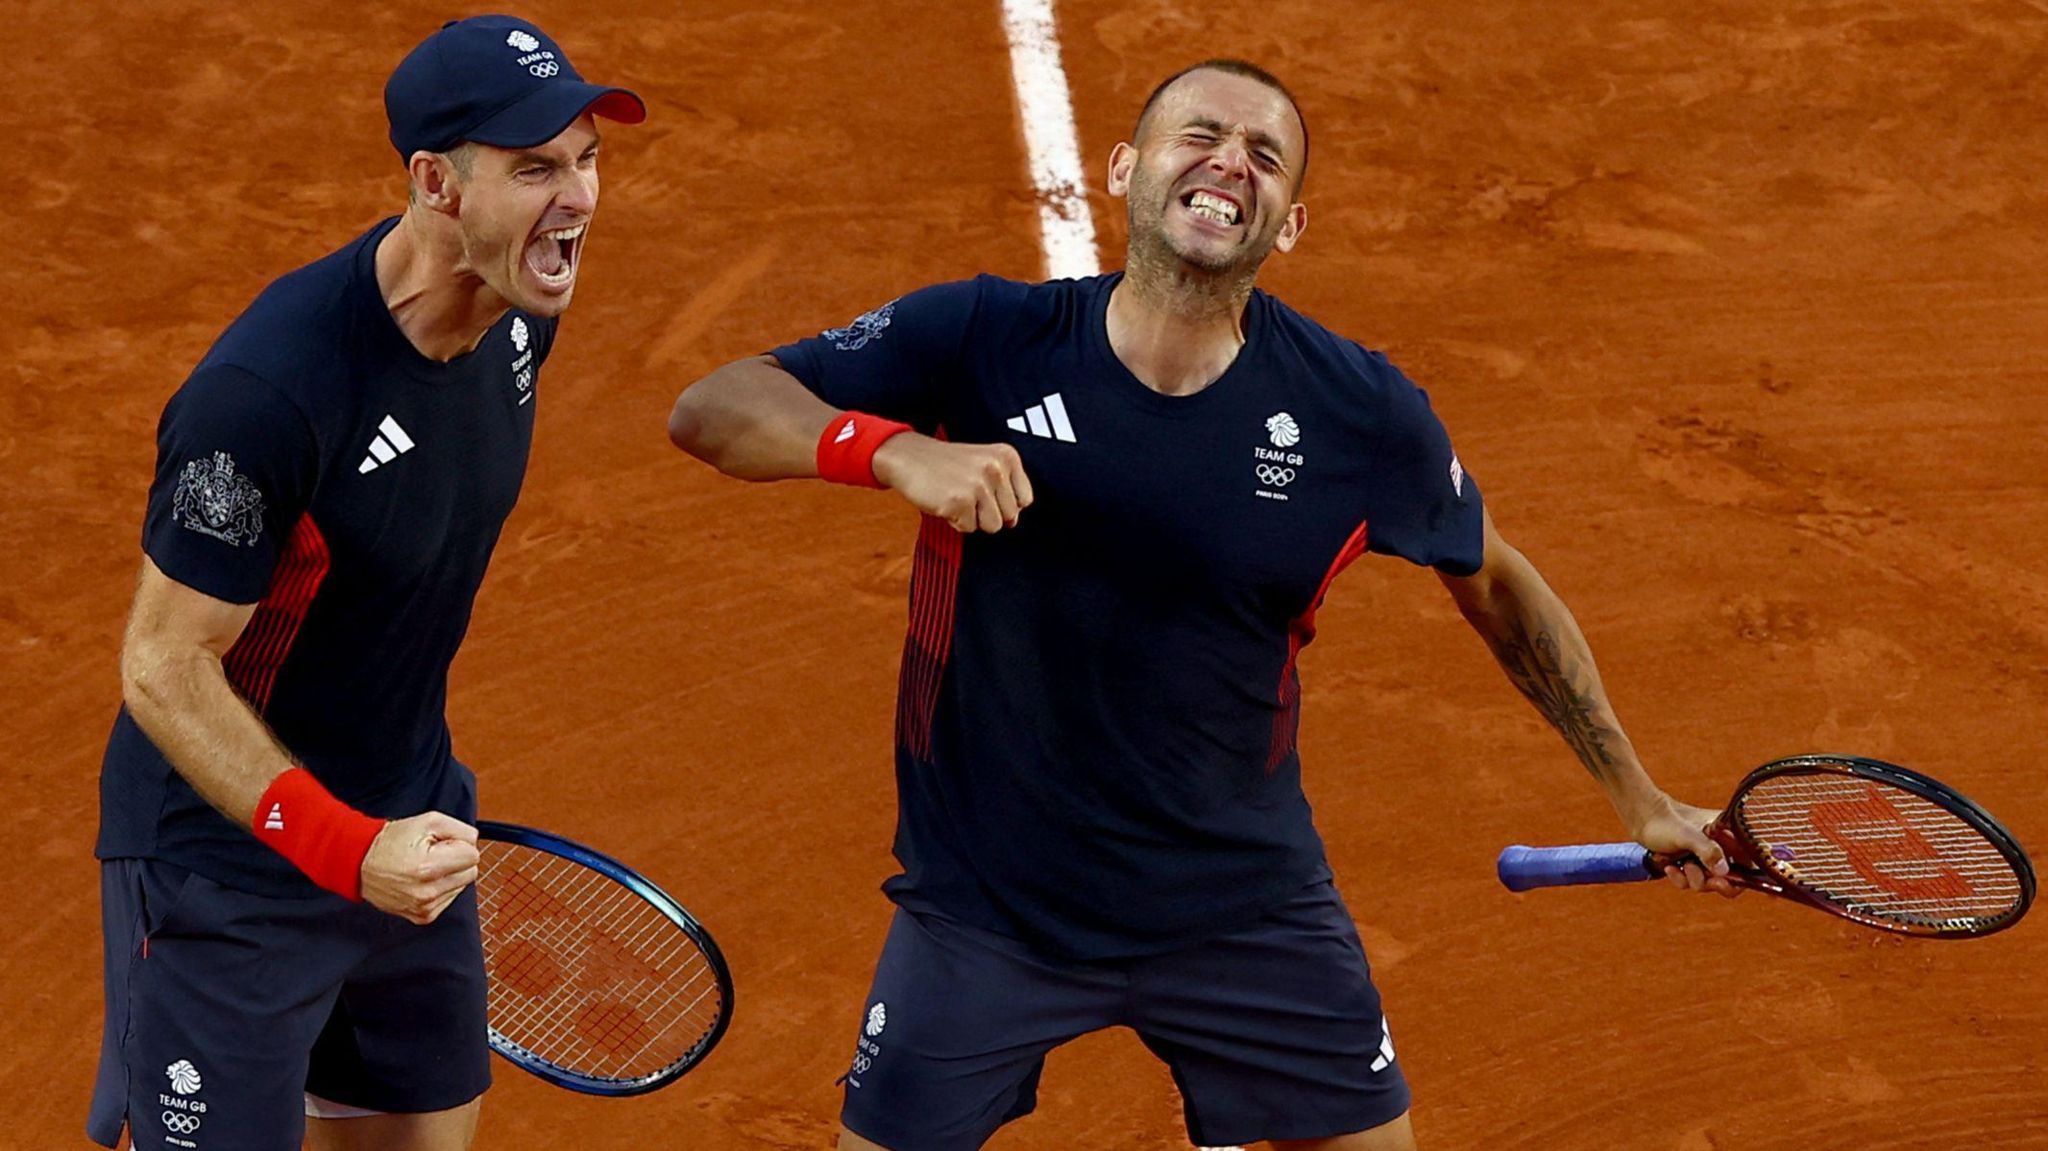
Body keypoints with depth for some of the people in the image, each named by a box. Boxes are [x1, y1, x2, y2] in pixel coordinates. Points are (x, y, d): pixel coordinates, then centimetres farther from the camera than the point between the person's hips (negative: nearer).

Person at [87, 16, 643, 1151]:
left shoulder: (516, 314, -5)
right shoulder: (270, 390, -31)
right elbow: (164, 669, -24)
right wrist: (343, 846, -31)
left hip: (405, 829, 8)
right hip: (230, 862, -8)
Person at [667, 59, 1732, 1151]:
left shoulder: (1363, 415, -10)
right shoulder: (984, 342, -14)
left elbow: (1498, 587, 7)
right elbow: (711, 408, -16)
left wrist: (1638, 796, 11)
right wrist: (898, 449, -34)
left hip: (1243, 895, 1)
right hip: (985, 900, -1)